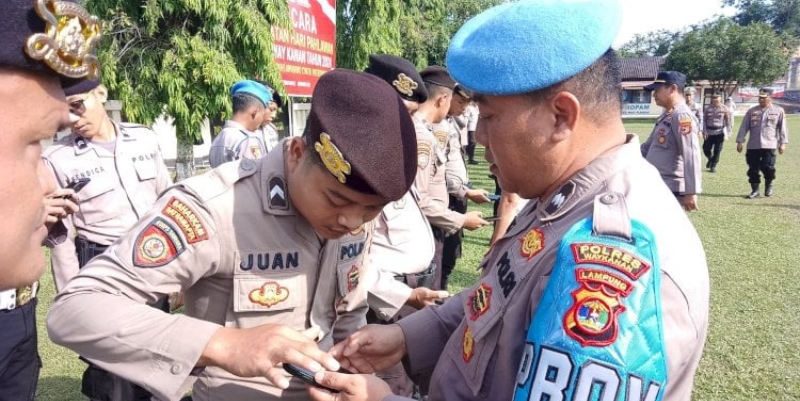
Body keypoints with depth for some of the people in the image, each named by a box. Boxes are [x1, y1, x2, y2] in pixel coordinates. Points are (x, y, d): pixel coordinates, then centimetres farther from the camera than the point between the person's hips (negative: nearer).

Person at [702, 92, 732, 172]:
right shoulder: (708, 108, 3)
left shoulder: (725, 109, -1)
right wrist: (704, 131, -5)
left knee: (717, 150, 1)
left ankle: (713, 165, 14)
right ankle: (710, 159, 31)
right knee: (706, 148, 0)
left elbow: (728, 122, 0)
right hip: (709, 132, 1)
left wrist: (727, 133, -6)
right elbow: (704, 120, 4)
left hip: (720, 132, -1)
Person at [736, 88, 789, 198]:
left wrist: (783, 143, -4)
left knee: (767, 167, -7)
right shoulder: (752, 111, 8)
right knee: (753, 168, 2)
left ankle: (769, 185, 19)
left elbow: (783, 128, 3)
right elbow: (744, 127, 6)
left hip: (769, 145, -2)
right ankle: (755, 190, 13)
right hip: (753, 145, 2)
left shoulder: (778, 111, 4)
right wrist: (740, 141, 0)